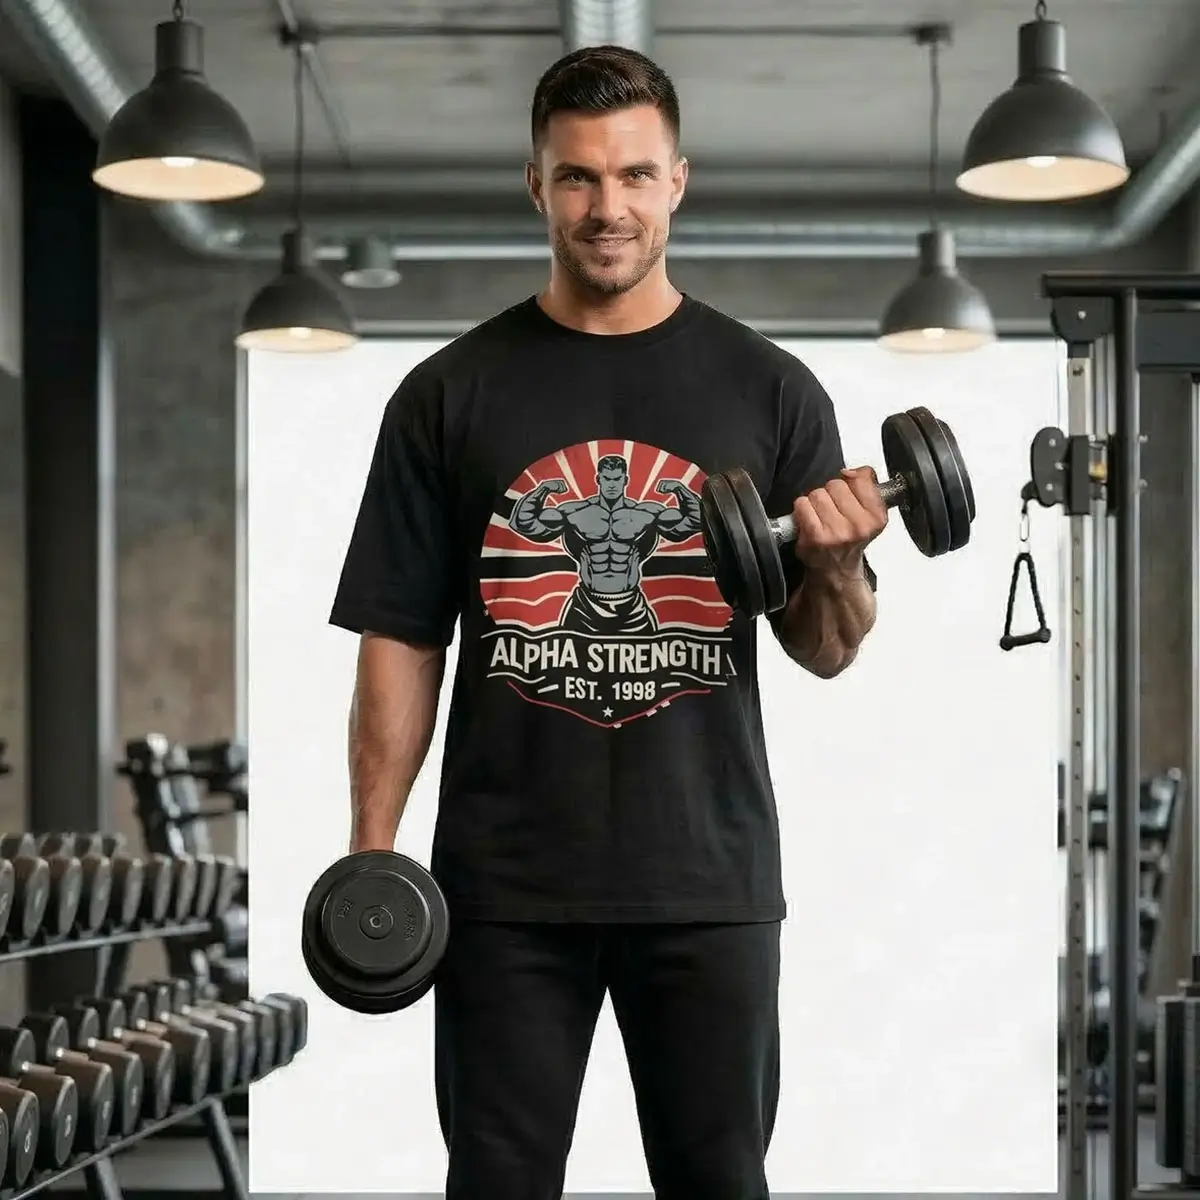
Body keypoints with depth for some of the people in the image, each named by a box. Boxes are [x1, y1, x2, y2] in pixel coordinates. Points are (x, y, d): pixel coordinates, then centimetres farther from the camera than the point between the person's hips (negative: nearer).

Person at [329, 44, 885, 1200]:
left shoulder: (767, 389, 3)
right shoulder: (451, 393, 2)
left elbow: (826, 651, 4)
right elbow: (400, 639, 3)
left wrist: (838, 566, -18)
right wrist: (372, 848, -4)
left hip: (707, 875, 0)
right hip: (506, 882, 0)